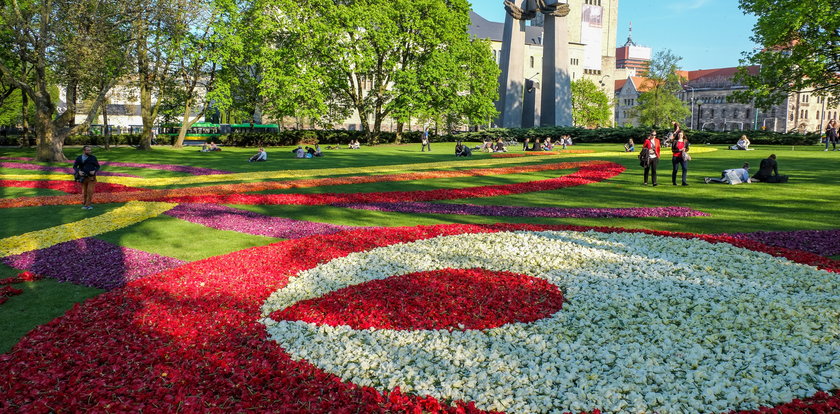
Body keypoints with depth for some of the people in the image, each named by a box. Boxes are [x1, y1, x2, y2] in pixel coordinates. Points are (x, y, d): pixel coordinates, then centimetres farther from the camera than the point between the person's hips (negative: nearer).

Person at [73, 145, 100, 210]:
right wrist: (79, 171, -16)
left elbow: (97, 166, 3)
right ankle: (84, 204, 20)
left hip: (91, 177, -1)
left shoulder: (93, 157, -2)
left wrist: (94, 171, -17)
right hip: (83, 178, 1)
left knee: (90, 191, -10)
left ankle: (88, 204, -3)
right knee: (84, 192, 6)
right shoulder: (79, 158, -1)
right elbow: (74, 167, 4)